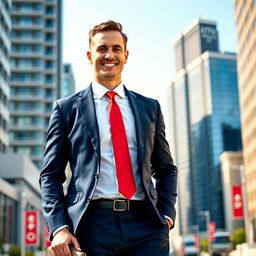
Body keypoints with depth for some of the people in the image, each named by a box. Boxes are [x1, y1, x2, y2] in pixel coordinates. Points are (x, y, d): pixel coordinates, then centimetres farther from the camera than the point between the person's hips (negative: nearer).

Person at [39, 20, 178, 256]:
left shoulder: (150, 107, 13)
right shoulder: (66, 108, 6)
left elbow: (166, 169, 17)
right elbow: (51, 175, 4)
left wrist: (166, 215, 4)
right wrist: (58, 227, -8)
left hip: (146, 227, 2)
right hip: (92, 225, -1)